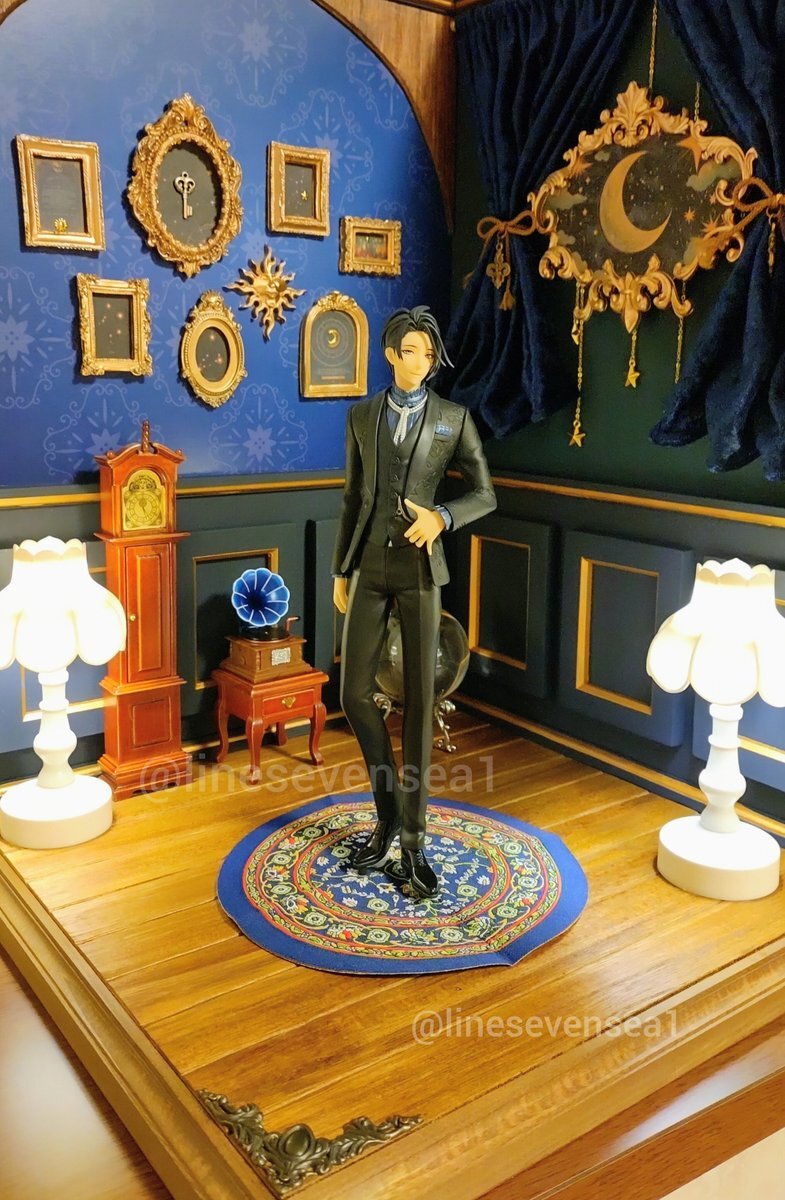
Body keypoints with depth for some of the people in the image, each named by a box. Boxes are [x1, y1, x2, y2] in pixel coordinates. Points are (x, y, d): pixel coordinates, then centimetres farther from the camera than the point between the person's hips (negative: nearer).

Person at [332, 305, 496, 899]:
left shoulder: (454, 418, 2)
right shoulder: (361, 416, 9)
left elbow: (485, 495, 2)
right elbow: (353, 497, 12)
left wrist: (441, 516, -18)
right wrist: (340, 570, 11)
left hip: (420, 567, -2)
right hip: (369, 566, 2)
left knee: (420, 699, -2)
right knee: (355, 693, -1)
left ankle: (412, 841, 7)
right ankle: (389, 810, 21)